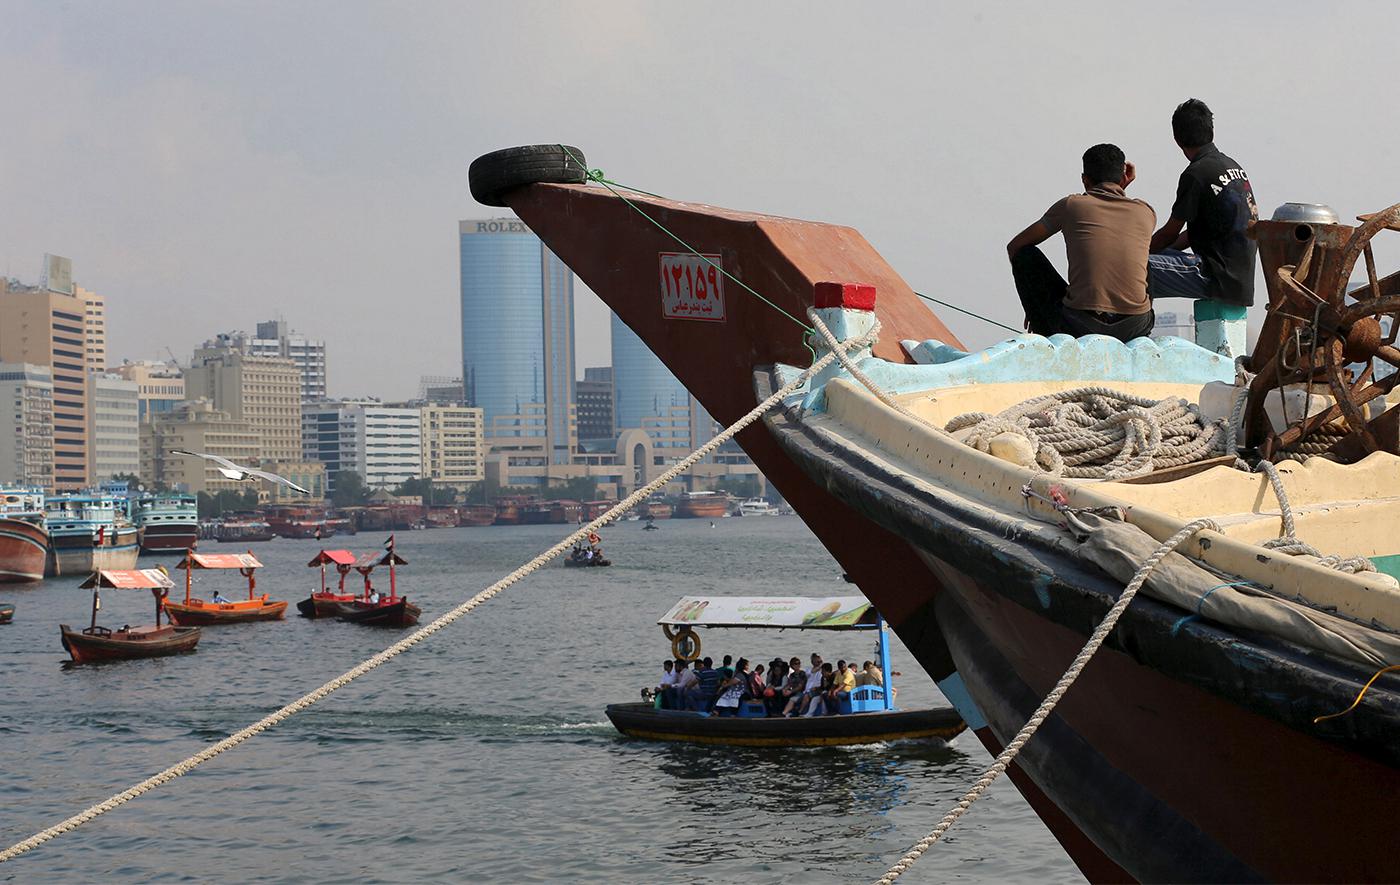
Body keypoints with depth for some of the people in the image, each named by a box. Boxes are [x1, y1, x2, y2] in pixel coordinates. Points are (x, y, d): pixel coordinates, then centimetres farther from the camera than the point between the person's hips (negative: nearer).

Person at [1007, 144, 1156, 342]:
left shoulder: (1071, 205, 7)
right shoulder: (1146, 213, 12)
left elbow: (1014, 247, 19)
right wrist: (1121, 190, 36)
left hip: (1080, 325, -4)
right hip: (1132, 329, 4)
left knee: (1025, 255, 17)